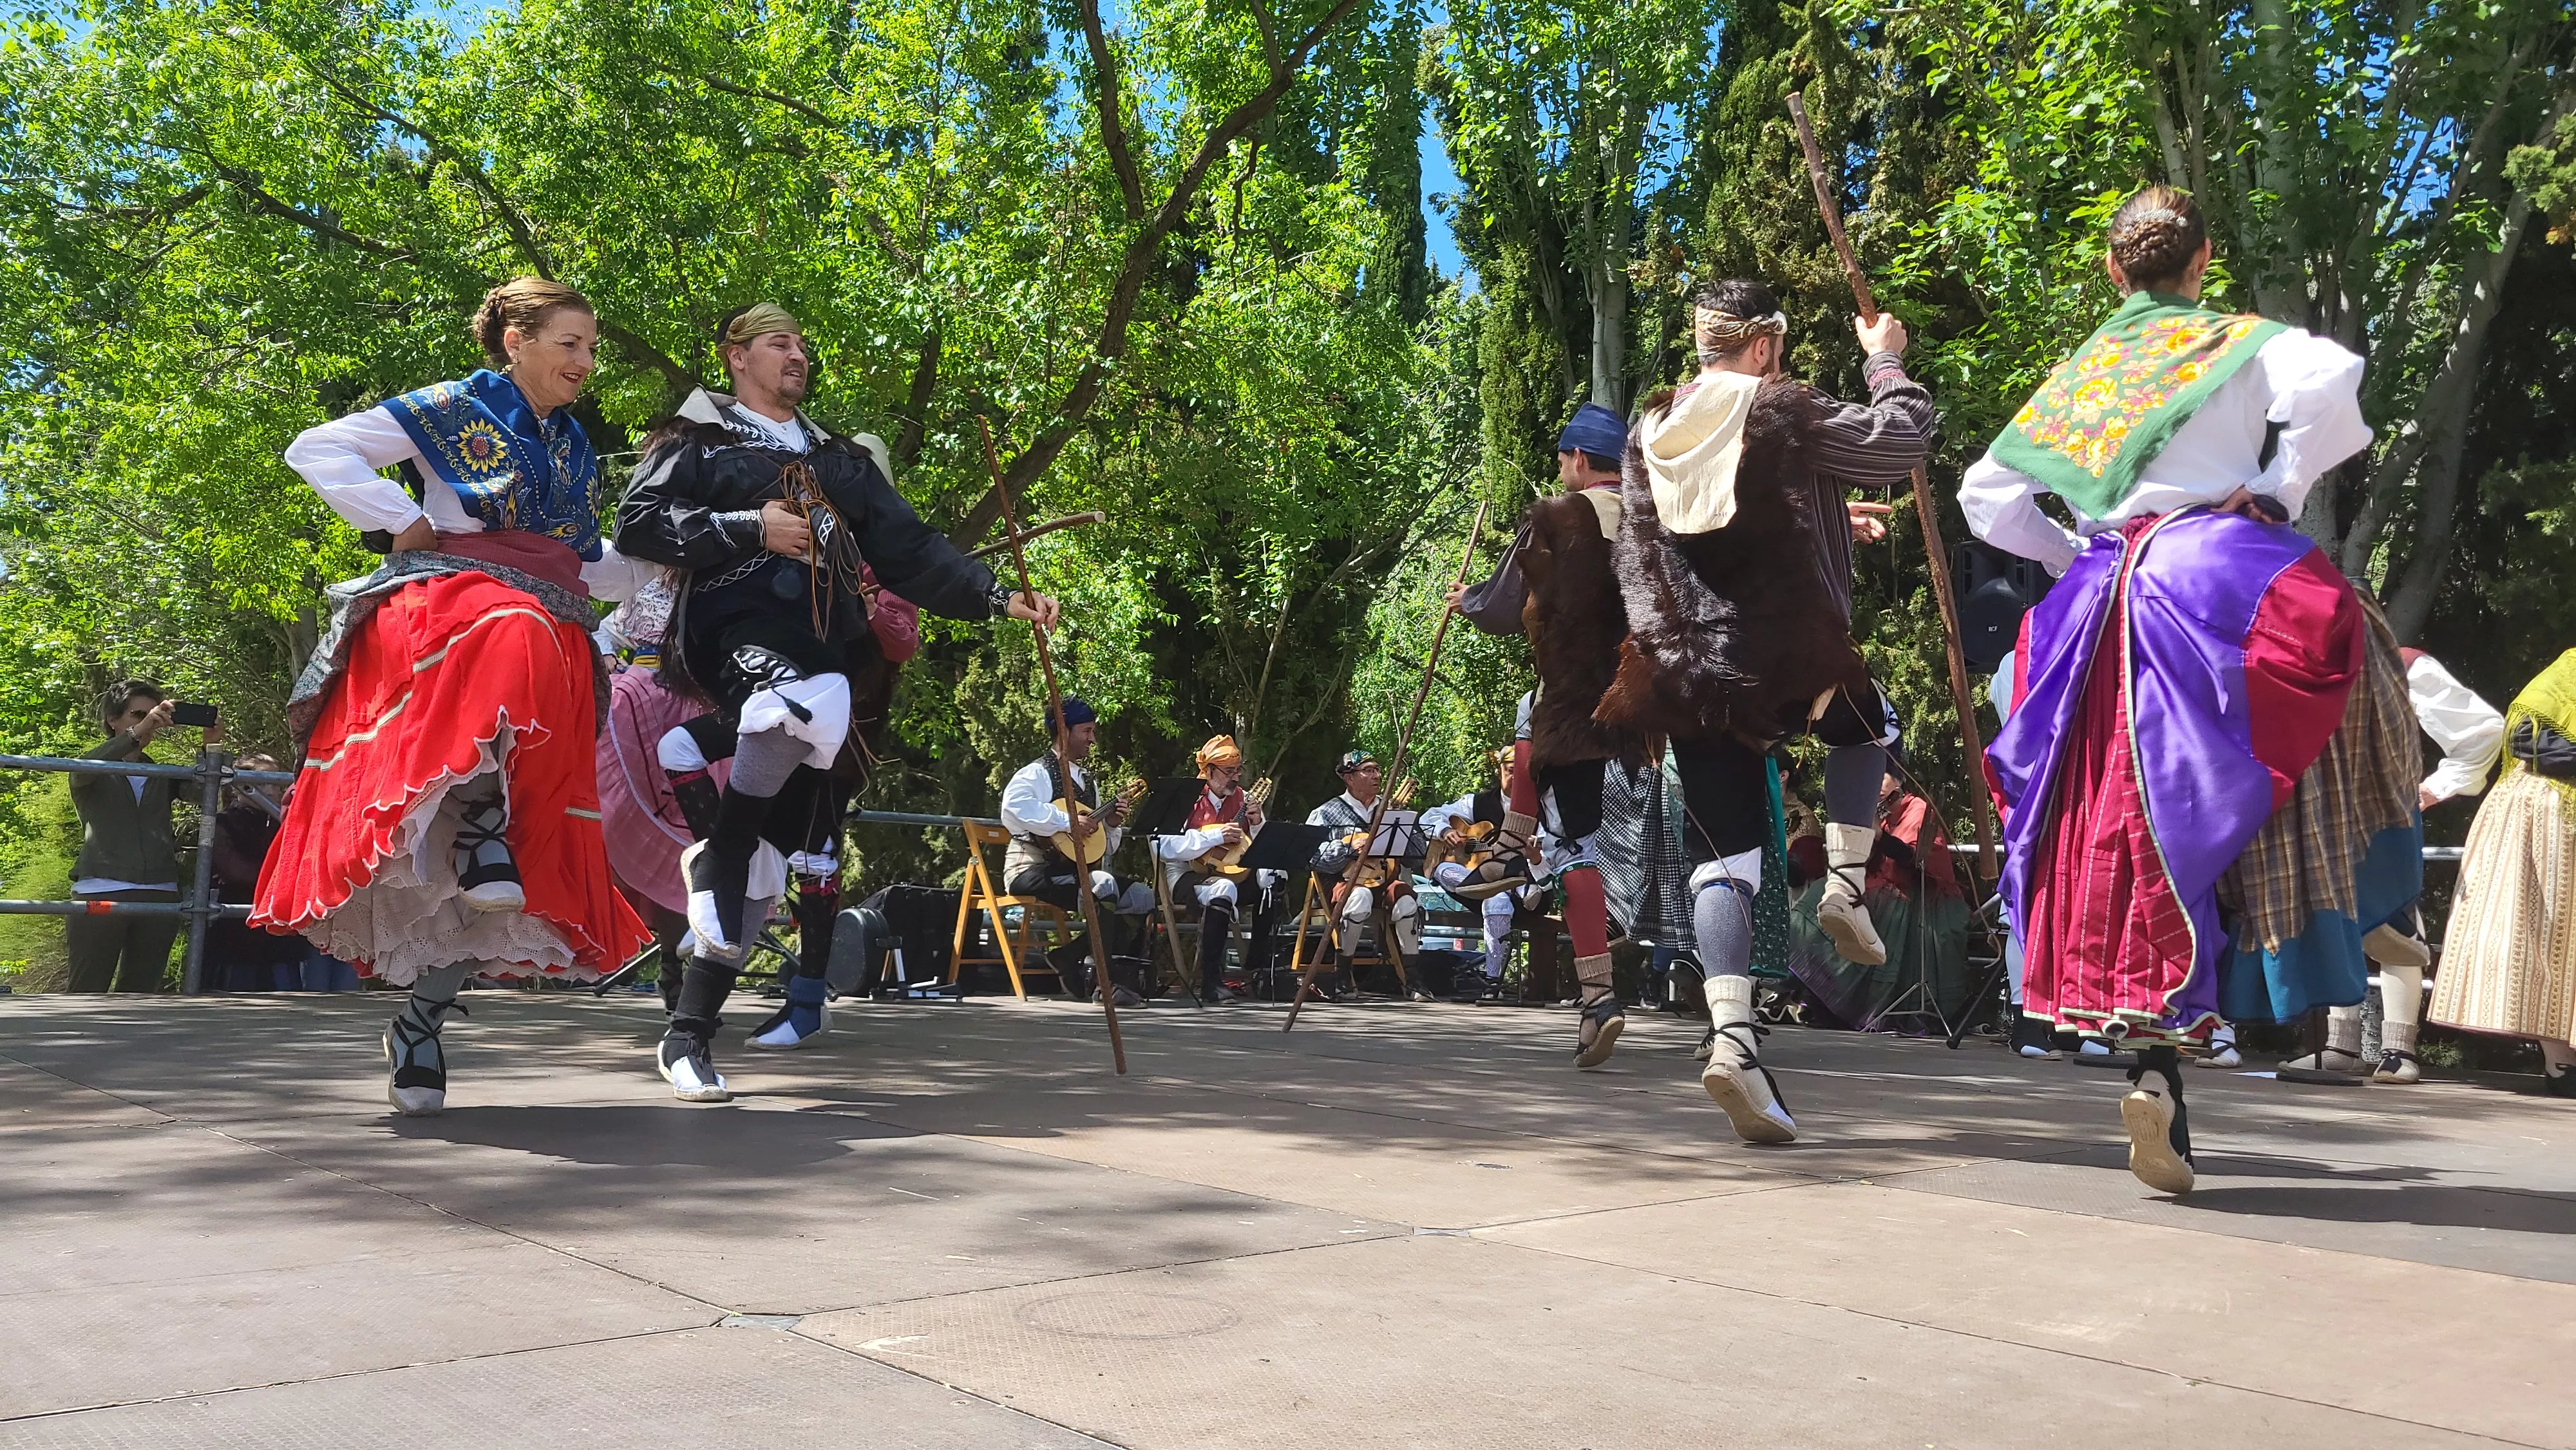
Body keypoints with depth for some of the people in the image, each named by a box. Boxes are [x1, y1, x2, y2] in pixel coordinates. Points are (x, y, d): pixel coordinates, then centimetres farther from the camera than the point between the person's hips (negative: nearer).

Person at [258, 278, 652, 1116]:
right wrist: (404, 522, -7)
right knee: (509, 642, -44)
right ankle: (482, 823, -31)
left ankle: (421, 1023, 2)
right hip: (442, 612, -5)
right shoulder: (451, 411, 5)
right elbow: (316, 450, 1)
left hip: (550, 644, 5)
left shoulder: (576, 450, 22)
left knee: (484, 882, -4)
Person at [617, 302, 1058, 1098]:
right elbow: (637, 523, 0)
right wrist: (750, 528, -8)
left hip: (831, 650, 5)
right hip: (738, 630, -5)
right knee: (808, 704, -41)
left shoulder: (845, 459, 26)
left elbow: (913, 550, 17)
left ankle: (689, 1034, 10)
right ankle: (718, 848, -15)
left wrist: (999, 597, 3)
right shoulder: (696, 438, 14)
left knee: (771, 869, 0)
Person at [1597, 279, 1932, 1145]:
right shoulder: (1785, 415, -9)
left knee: (1722, 860, 5)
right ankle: (1845, 885, 16)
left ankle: (1733, 1038, -11)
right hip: (1791, 659, -4)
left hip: (1685, 673, 4)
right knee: (1868, 725, 32)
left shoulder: (1651, 434, 10)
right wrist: (1885, 362, 15)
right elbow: (1905, 440, -2)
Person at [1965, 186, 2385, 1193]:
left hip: (2105, 605, 4)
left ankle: (2154, 1066, 1)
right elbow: (2332, 380, -14)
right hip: (2217, 573, -4)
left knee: (2138, 832, 4)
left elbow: (1985, 495, 16)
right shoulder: (2242, 345, 7)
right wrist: (2281, 486, -3)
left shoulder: (2077, 372, 19)